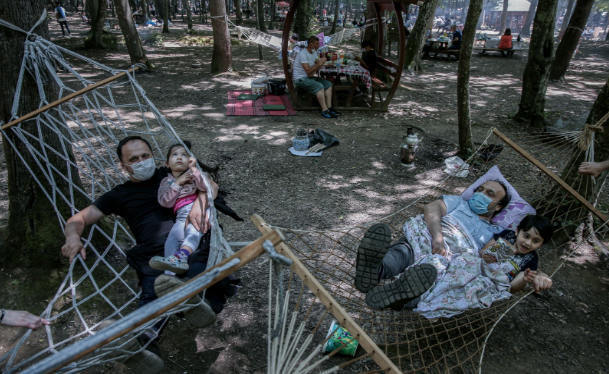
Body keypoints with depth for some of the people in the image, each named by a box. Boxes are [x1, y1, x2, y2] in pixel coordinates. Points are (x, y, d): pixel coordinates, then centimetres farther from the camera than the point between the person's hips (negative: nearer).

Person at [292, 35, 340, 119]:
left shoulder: (314, 52, 9)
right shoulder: (303, 54, -21)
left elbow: (317, 66, 14)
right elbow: (308, 71, -29)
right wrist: (319, 63, -26)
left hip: (309, 77, 10)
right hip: (300, 79, -10)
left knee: (328, 84, -3)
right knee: (319, 86, -29)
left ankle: (329, 108, -6)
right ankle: (324, 111, -25)